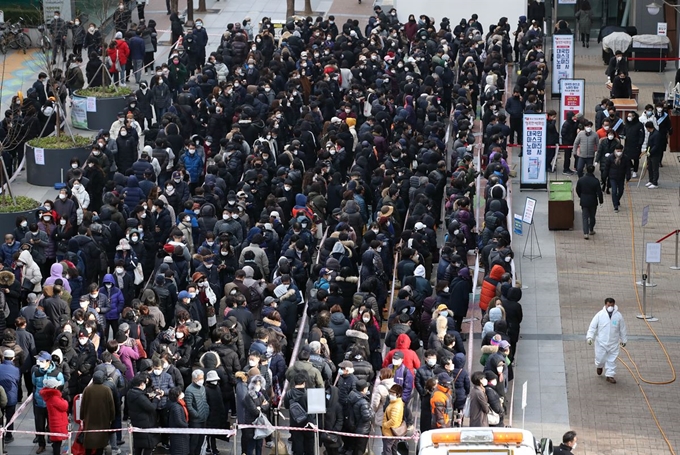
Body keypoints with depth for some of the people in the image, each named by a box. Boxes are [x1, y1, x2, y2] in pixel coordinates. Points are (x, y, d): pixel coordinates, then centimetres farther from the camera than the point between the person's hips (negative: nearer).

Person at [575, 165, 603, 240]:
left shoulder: (581, 180, -8)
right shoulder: (596, 181, -16)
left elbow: (577, 190, 4)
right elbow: (599, 192, -12)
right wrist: (601, 200, 4)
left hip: (584, 201, 1)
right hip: (593, 202, -1)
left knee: (585, 217, 3)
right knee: (592, 216, 18)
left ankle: (586, 233, -7)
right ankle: (591, 230, 33)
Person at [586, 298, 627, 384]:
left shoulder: (618, 316, -4)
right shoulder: (600, 315, -9)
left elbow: (623, 329, 7)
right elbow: (592, 326, -7)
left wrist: (624, 340, 13)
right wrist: (589, 337, -17)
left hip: (613, 343, 1)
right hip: (601, 342, -1)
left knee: (612, 360, 4)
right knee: (600, 358, 5)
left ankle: (610, 375, 16)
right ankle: (599, 366, 40)